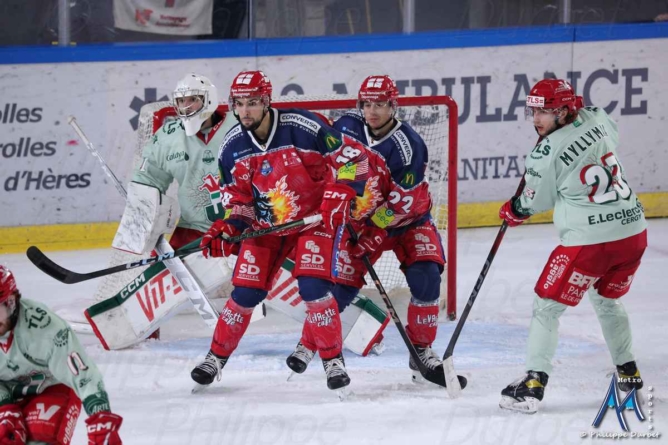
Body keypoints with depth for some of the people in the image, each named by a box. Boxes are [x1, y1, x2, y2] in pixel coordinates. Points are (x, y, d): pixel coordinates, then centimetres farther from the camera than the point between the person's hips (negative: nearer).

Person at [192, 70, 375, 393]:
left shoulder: (303, 128, -22)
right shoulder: (232, 147, -7)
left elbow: (352, 156, -16)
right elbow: (237, 198, 4)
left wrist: (337, 199, -21)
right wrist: (226, 229, -13)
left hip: (314, 218, -4)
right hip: (265, 226, 4)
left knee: (313, 287, -19)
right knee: (246, 292, -1)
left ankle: (333, 360, -4)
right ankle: (216, 357, 16)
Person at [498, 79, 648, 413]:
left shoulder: (546, 153, -12)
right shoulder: (597, 119, 4)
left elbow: (536, 202, 4)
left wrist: (513, 212, 24)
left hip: (589, 241, -7)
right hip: (633, 231, 7)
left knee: (547, 305, 5)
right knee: (606, 299, 29)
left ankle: (534, 382, -1)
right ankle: (628, 373, 34)